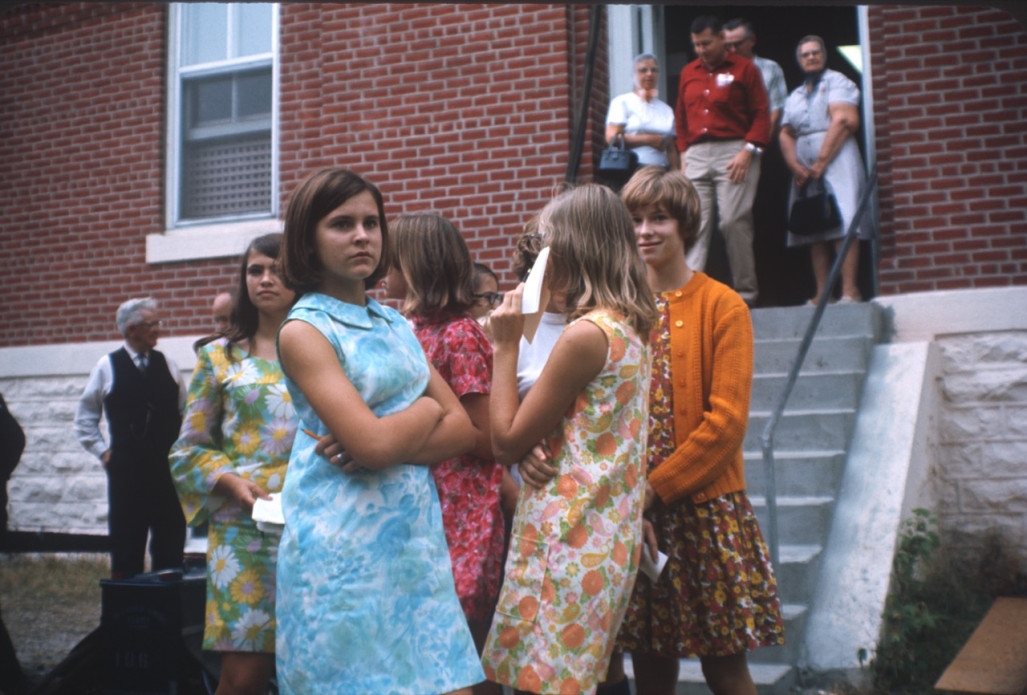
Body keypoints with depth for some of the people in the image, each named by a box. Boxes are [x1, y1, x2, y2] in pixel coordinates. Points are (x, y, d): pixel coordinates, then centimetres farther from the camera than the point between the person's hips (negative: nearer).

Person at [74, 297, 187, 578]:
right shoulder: (107, 367, 0)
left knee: (170, 544, 9)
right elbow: (84, 419, 7)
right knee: (126, 544, 5)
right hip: (127, 470, -2)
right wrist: (103, 452, 1)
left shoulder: (166, 364, 7)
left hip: (169, 467, 3)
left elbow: (185, 411, 13)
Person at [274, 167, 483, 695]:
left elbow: (462, 429, 5)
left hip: (416, 534, 6)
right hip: (345, 544, -6)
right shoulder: (303, 330, -7)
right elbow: (372, 442, -19)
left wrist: (387, 439, -12)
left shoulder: (396, 324, 13)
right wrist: (426, 411, 0)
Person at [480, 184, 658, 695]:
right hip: (606, 534, 9)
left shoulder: (586, 334, -18)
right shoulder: (628, 328, 11)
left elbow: (507, 441, -12)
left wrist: (505, 345, -6)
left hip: (566, 542, -9)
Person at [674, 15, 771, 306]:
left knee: (733, 222, -7)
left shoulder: (744, 69, 3)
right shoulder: (688, 73, 17)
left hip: (734, 153, -4)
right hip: (696, 155, 4)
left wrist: (748, 152, -11)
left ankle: (745, 291, 3)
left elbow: (762, 115, -2)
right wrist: (684, 152, 10)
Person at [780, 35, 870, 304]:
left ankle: (849, 290, -21)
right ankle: (821, 293, -3)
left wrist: (820, 164, -14)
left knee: (842, 223, -16)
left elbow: (842, 122, -7)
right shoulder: (795, 96, 24)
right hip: (804, 167, 6)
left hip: (835, 159, -5)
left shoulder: (837, 82, 7)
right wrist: (796, 167, -6)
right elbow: (785, 135, 13)